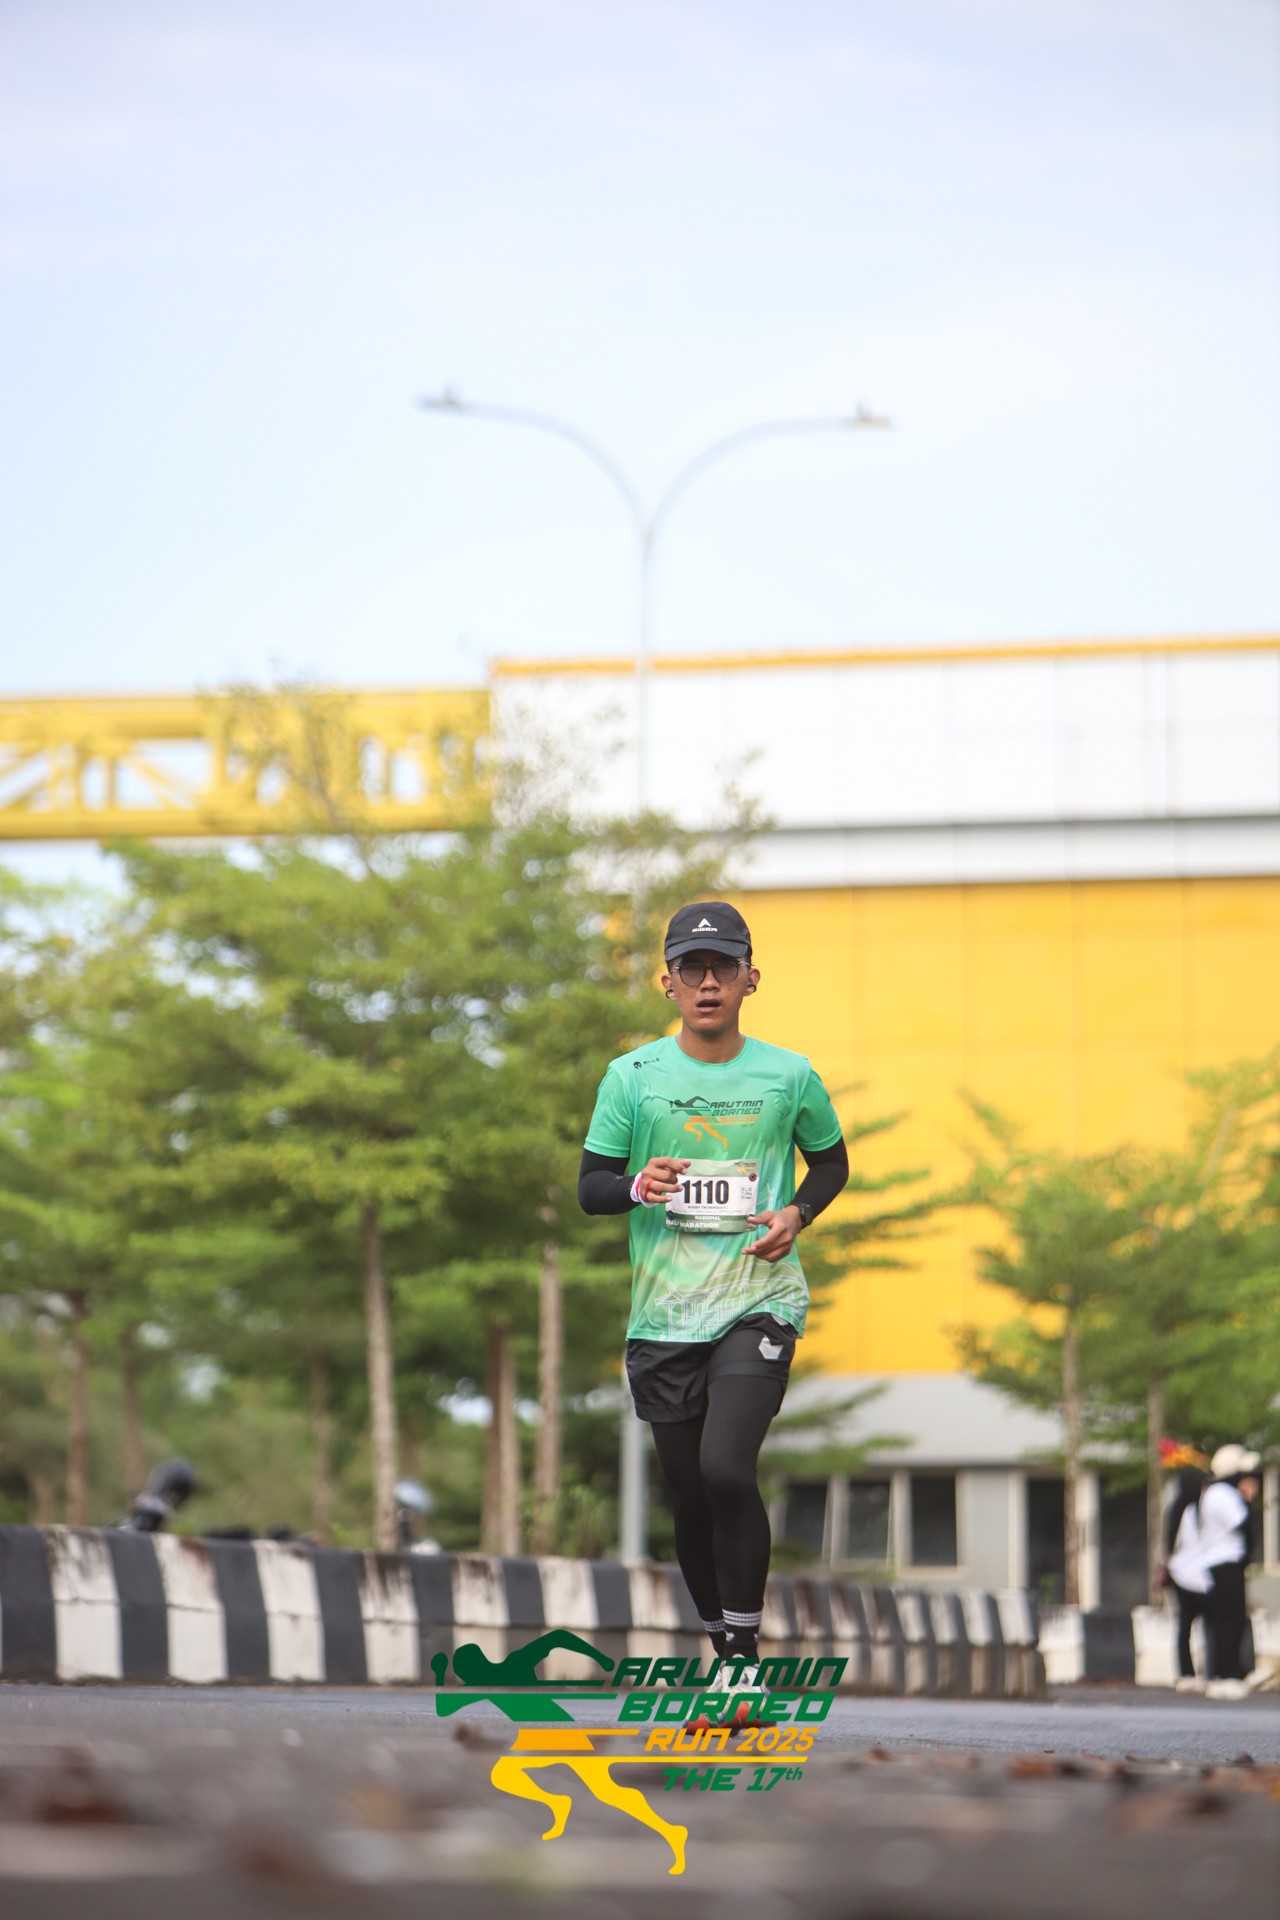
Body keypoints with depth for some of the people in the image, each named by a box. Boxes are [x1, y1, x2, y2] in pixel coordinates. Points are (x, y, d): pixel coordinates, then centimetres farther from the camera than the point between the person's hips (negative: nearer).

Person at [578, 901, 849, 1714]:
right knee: (690, 1500, 5)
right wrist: (637, 1188, -17)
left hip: (760, 1302, -2)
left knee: (726, 1469, -22)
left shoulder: (789, 1076, 2)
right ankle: (727, 1653, 23)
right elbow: (590, 1188, 5)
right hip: (665, 1315, 2)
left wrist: (798, 1213, -3)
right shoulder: (632, 1077, 2)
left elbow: (831, 1161, 17)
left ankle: (747, 1652, -9)